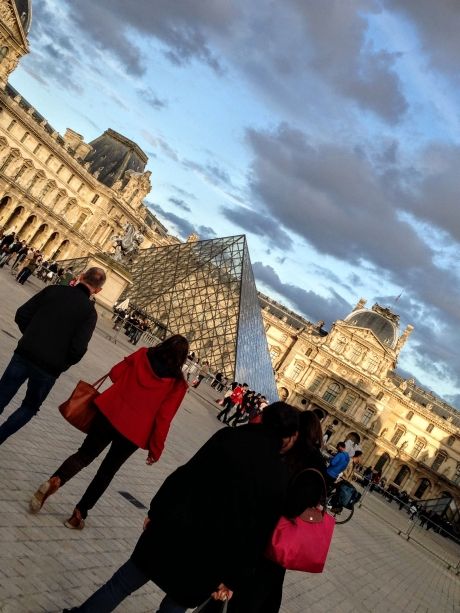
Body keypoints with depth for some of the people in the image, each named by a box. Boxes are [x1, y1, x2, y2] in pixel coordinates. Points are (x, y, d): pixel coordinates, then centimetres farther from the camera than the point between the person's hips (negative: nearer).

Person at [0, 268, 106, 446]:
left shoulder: (53, 290, -1)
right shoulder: (89, 311, -9)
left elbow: (22, 315, 0)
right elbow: (78, 349, -15)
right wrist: (63, 365, 4)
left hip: (24, 355, 1)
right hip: (49, 369, -1)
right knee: (29, 407, 21)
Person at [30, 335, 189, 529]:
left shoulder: (143, 355, -6)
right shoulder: (178, 384, -12)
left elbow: (115, 373, 4)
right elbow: (163, 418, -10)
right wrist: (156, 449, 0)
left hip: (110, 413, 1)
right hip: (134, 433, -1)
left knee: (85, 455, 18)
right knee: (107, 472, 17)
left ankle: (55, 480, -8)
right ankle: (79, 513, 18)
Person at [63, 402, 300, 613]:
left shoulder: (229, 437, -5)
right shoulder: (280, 478, -6)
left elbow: (184, 477, -4)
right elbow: (258, 535, -4)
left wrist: (156, 512, 6)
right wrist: (232, 579, 3)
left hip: (174, 531, 0)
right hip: (208, 560, 0)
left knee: (125, 581, 20)